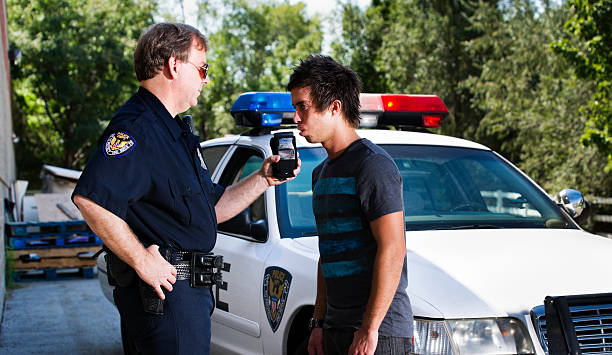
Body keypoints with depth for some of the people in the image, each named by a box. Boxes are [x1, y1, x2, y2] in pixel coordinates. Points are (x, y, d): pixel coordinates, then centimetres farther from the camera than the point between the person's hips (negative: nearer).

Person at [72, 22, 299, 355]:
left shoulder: (176, 132, 19)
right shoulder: (136, 128, -16)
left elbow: (212, 208, 23)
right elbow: (89, 198, -30)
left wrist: (263, 178, 13)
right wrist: (142, 261, -25)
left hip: (188, 289, 10)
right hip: (163, 290, -10)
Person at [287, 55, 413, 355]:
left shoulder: (373, 164, -11)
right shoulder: (322, 172, 16)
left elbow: (393, 250, -18)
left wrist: (370, 329, -20)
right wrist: (318, 323, 13)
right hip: (335, 329, 8)